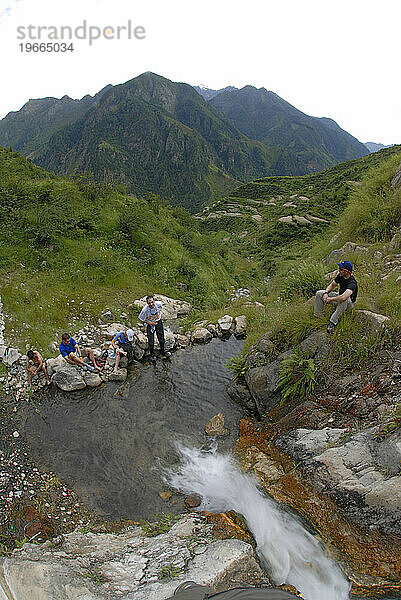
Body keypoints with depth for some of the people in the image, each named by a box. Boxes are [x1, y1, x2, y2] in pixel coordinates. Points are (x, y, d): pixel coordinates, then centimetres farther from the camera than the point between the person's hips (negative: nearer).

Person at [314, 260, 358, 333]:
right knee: (319, 293, -4)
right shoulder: (340, 275, -10)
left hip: (349, 303, -8)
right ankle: (317, 317, 1)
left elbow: (343, 297, -49)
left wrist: (330, 299, -33)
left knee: (344, 301, -45)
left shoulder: (352, 283, -35)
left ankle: (333, 322, -33)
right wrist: (326, 293, -14)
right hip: (339, 295, 8)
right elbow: (332, 285, 5)